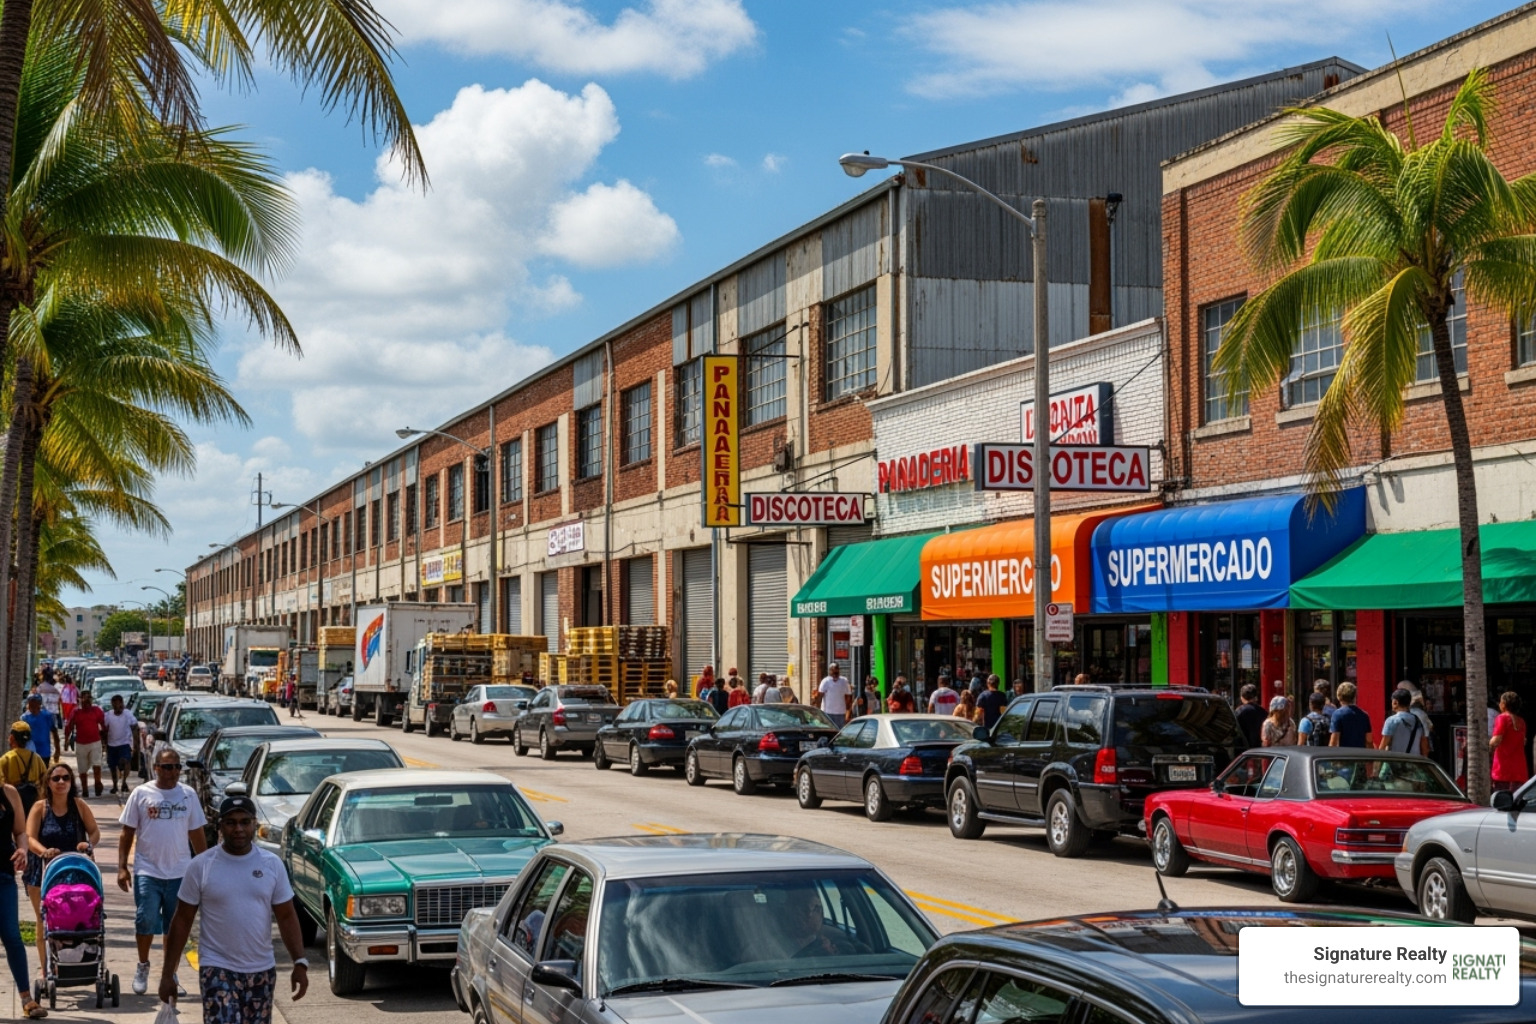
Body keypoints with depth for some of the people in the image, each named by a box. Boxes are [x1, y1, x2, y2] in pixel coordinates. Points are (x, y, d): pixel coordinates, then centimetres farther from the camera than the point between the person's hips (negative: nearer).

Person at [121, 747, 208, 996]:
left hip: (180, 873, 2)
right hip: (148, 871, -2)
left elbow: (197, 834, 10)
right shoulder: (141, 794, -2)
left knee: (175, 927, 7)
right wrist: (122, 867, -5)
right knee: (146, 921, -5)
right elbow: (127, 833, 1)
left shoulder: (189, 795, 5)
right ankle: (142, 967, 19)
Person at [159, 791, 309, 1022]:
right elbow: (182, 921, -1)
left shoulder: (272, 865, 0)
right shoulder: (201, 866, -6)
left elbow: (287, 917, 3)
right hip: (218, 969, -3)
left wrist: (300, 962, -9)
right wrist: (168, 973, -2)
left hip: (262, 970, 3)